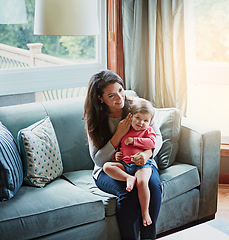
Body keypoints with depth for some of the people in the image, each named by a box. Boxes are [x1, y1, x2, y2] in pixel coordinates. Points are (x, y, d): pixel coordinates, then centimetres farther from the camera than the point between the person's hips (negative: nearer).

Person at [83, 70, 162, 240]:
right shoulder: (94, 120, -7)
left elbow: (157, 136, -1)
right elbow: (98, 160, -9)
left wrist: (148, 153, -24)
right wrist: (119, 135, -22)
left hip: (140, 163, 2)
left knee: (153, 184, -31)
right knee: (128, 191, -33)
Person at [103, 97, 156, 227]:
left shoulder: (148, 131, 15)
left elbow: (151, 143, -5)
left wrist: (134, 140, -7)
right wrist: (116, 154, 7)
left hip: (142, 163, -4)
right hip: (124, 164, 4)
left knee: (142, 182, -33)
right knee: (107, 166, -20)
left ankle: (145, 212, -21)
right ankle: (129, 178, -31)